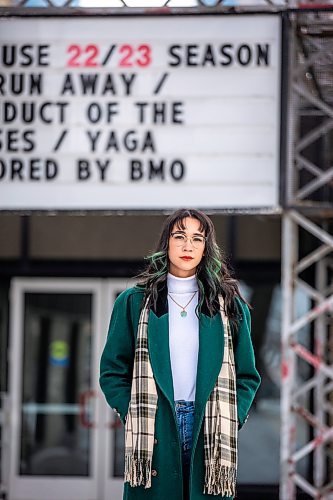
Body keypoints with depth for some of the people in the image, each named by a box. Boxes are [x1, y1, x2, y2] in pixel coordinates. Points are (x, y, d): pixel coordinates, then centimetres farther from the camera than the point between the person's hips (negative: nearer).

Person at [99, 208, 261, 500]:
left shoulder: (230, 306, 10)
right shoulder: (134, 302, 6)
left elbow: (247, 376, 10)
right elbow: (112, 371, 6)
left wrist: (229, 421, -4)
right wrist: (134, 418, -7)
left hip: (210, 440, 1)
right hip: (154, 436, -1)